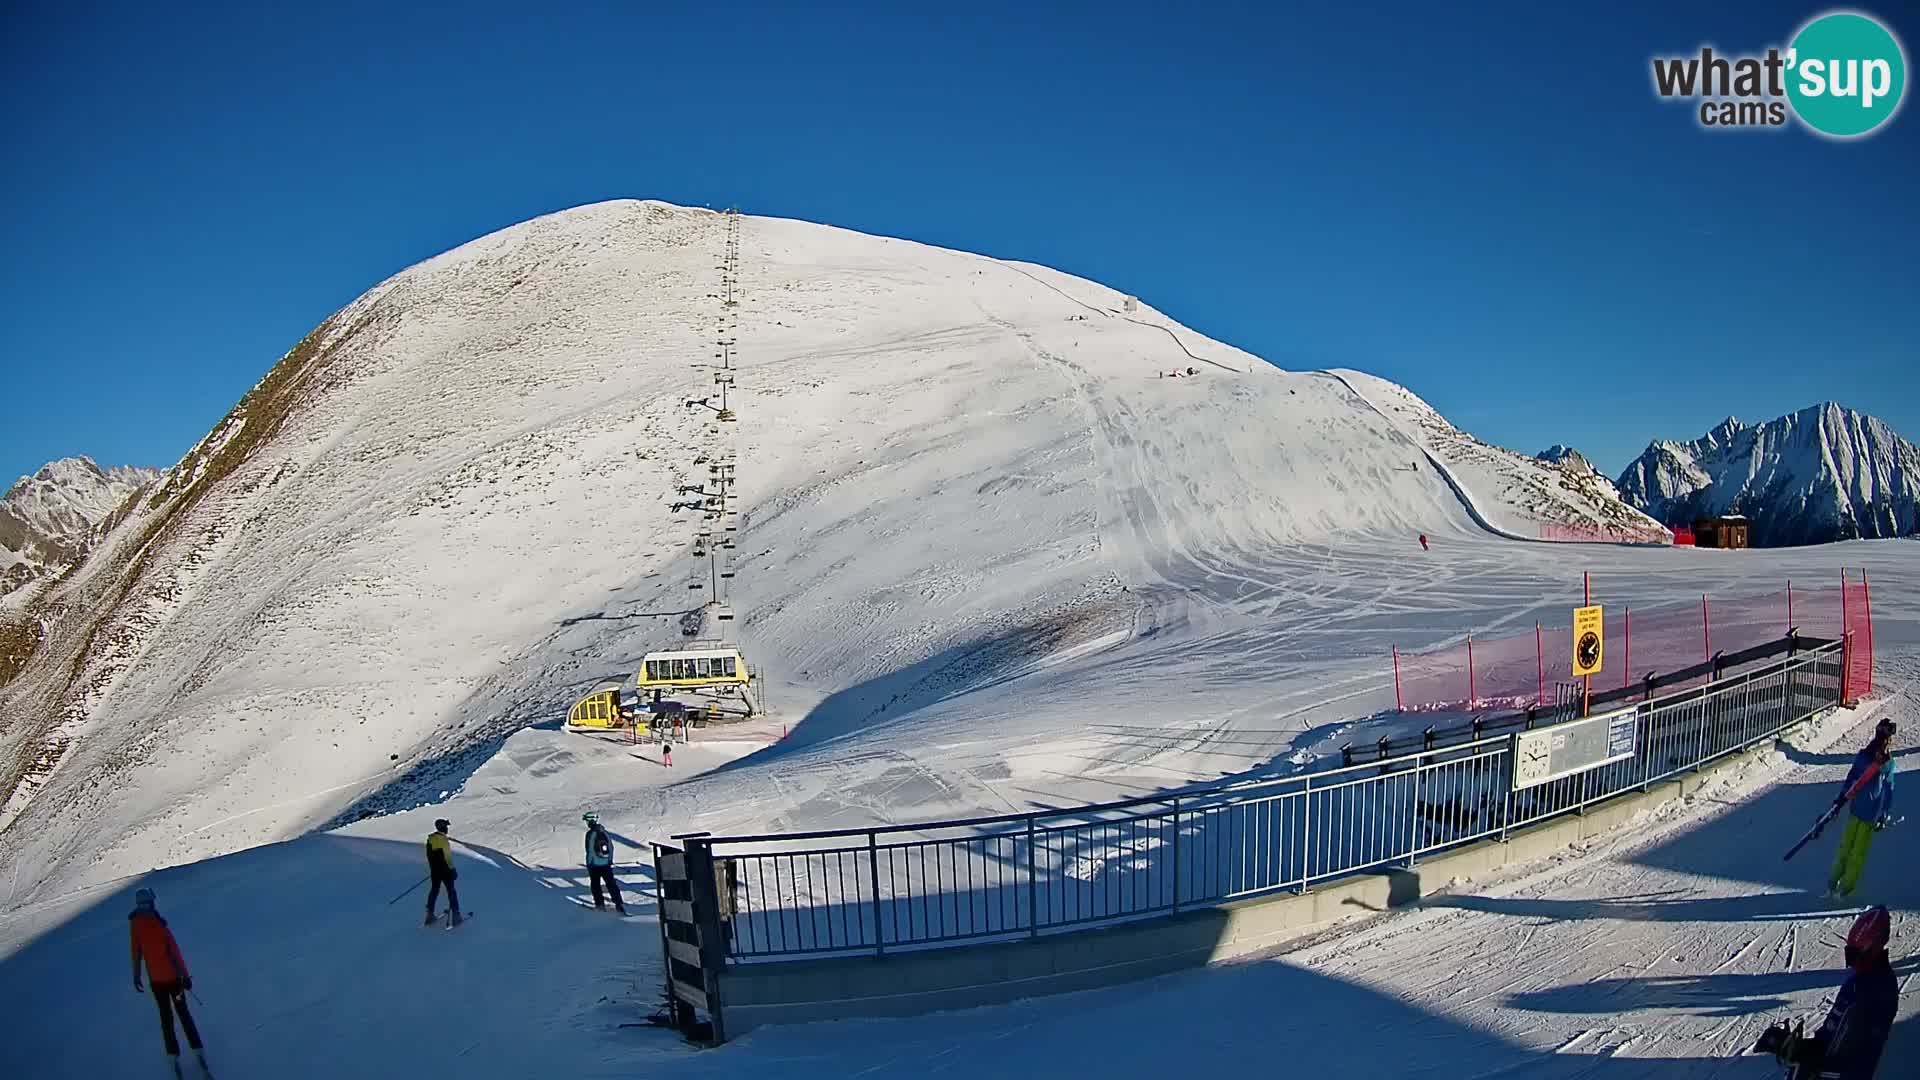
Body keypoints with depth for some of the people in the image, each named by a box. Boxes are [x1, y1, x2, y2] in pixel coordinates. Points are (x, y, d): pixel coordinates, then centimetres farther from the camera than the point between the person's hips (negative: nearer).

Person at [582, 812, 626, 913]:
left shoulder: (590, 833, -13)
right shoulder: (604, 831, 5)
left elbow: (590, 850, -13)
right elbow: (611, 847, 11)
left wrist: (588, 864, -5)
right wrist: (610, 860, 20)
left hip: (595, 864, -5)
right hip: (606, 863, 5)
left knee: (595, 885, 13)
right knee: (611, 884, 2)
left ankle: (600, 904, 15)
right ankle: (619, 904, -6)